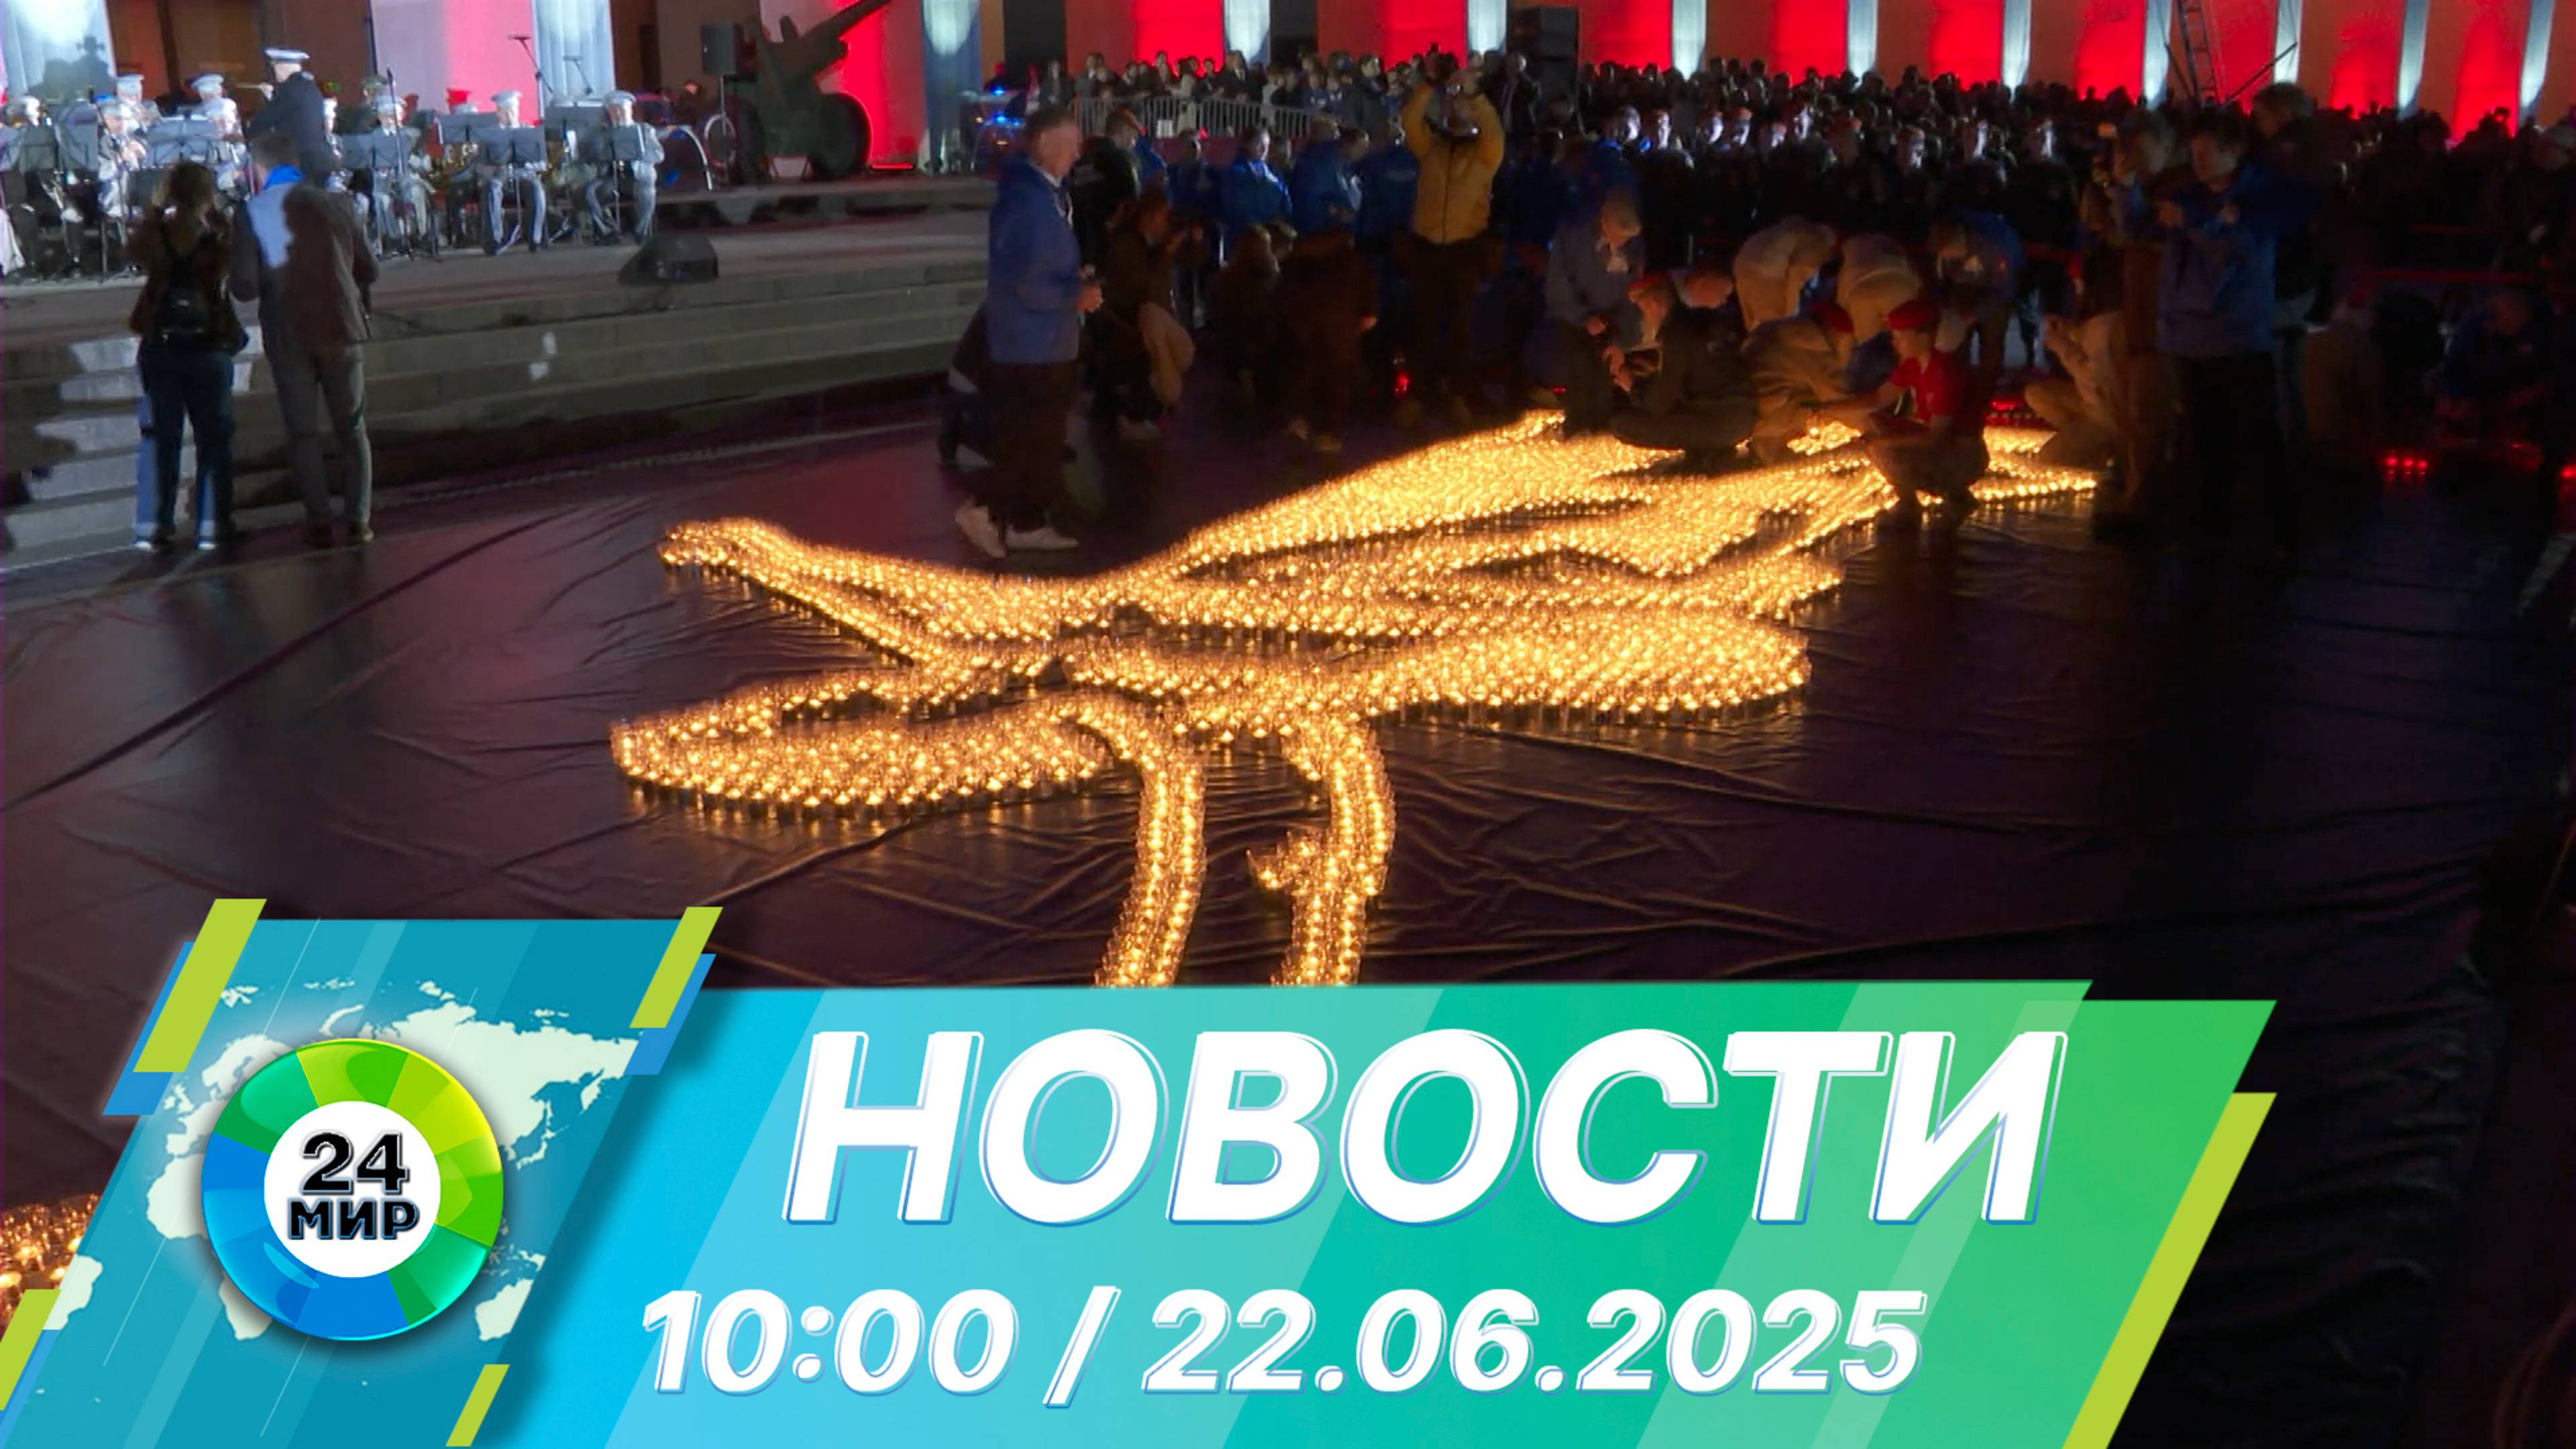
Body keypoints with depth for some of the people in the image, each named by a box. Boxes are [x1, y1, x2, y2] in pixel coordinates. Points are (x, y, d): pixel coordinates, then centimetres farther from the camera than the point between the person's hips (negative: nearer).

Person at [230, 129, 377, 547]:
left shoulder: (252, 213, -5)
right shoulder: (334, 203, 2)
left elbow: (245, 287, -8)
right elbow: (367, 271, 6)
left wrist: (274, 283, 13)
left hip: (289, 335, -1)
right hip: (340, 328, 2)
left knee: (303, 432, 6)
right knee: (352, 428, 9)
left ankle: (319, 523, 1)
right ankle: (359, 520, 5)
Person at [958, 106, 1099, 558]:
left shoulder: (1041, 192, 11)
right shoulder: (1029, 200, -21)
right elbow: (1025, 284, -26)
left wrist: (1077, 282, 5)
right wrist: (1076, 297, -14)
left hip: (1042, 342, 10)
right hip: (1032, 343, -10)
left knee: (1039, 435, 14)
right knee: (1030, 436, -5)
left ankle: (1027, 522, 20)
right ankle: (984, 509, 3)